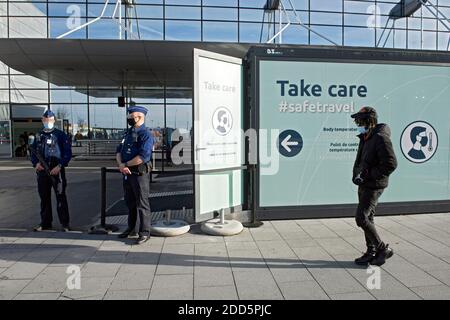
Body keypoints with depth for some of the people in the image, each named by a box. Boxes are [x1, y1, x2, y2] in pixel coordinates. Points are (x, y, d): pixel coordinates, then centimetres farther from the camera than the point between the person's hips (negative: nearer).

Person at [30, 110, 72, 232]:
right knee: (44, 198, 11)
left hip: (56, 170, -5)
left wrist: (60, 166, -16)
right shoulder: (38, 136, 14)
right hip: (42, 171, 5)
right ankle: (45, 223, 22)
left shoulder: (60, 135, 0)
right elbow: (33, 152, 17)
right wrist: (36, 163, -3)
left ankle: (65, 224, 1)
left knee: (61, 197, -4)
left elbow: (68, 153, -4)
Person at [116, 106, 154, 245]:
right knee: (130, 202, 18)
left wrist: (126, 164, -13)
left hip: (140, 173, -9)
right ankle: (131, 228, 33)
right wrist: (121, 165, -7)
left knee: (142, 203, -1)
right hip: (127, 173, 9)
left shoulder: (145, 134, -13)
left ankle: (144, 232, 9)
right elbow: (119, 151, 12)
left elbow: (143, 156, -23)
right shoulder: (128, 133, 15)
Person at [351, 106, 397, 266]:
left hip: (374, 186, -9)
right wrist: (357, 174, 8)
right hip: (363, 185, 9)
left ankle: (383, 248, 6)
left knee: (362, 218, -10)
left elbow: (390, 165, -23)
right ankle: (372, 252, 24)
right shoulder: (365, 138, 11)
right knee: (367, 218, 14)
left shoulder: (381, 139, -18)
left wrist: (367, 175, -21)